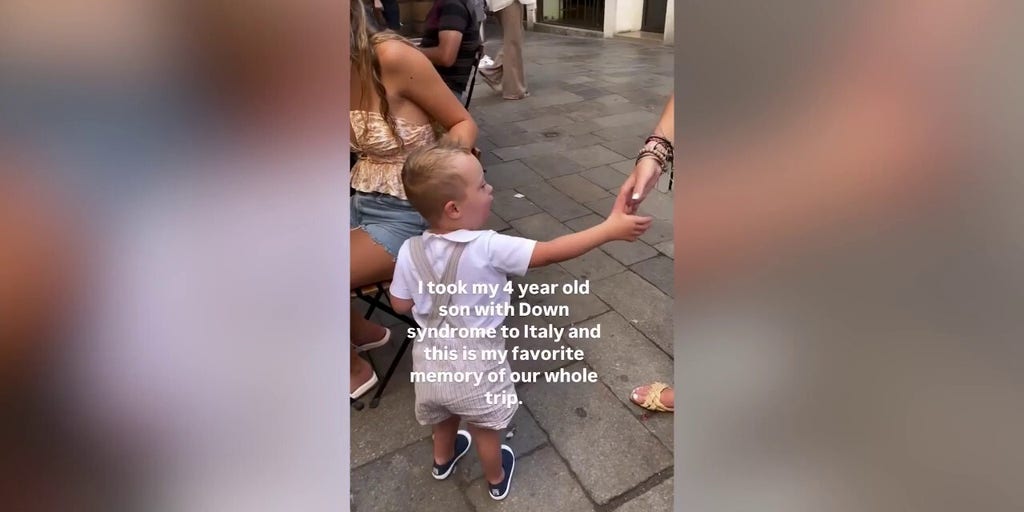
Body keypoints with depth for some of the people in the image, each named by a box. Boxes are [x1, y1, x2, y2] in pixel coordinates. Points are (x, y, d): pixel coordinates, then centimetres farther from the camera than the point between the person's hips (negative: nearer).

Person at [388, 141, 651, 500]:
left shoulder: (410, 251, -14)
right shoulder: (487, 248, -28)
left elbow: (401, 305, -3)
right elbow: (551, 253, -27)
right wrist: (610, 229, -20)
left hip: (431, 363, 4)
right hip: (474, 368, -4)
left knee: (444, 417, 34)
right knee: (485, 430, 24)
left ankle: (443, 460, 64)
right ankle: (497, 481, 52)